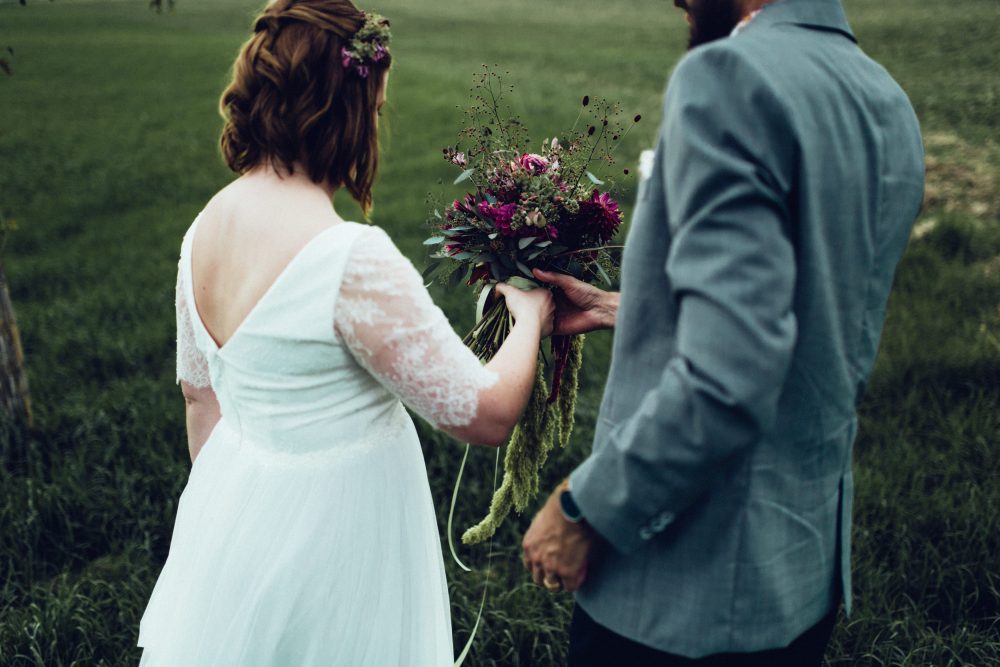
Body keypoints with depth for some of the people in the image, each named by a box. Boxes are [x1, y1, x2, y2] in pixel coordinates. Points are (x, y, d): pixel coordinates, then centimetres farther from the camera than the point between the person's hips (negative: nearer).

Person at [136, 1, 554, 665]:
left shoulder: (207, 225, -5)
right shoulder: (353, 260, -30)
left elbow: (199, 391, 9)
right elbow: (486, 414, -23)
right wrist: (531, 317, -5)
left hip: (233, 504, 7)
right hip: (328, 529, -7)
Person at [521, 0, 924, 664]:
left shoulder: (729, 75, -20)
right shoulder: (892, 105, 6)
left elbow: (726, 378, -29)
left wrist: (584, 509, -16)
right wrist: (615, 310, 19)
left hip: (698, 582, -8)